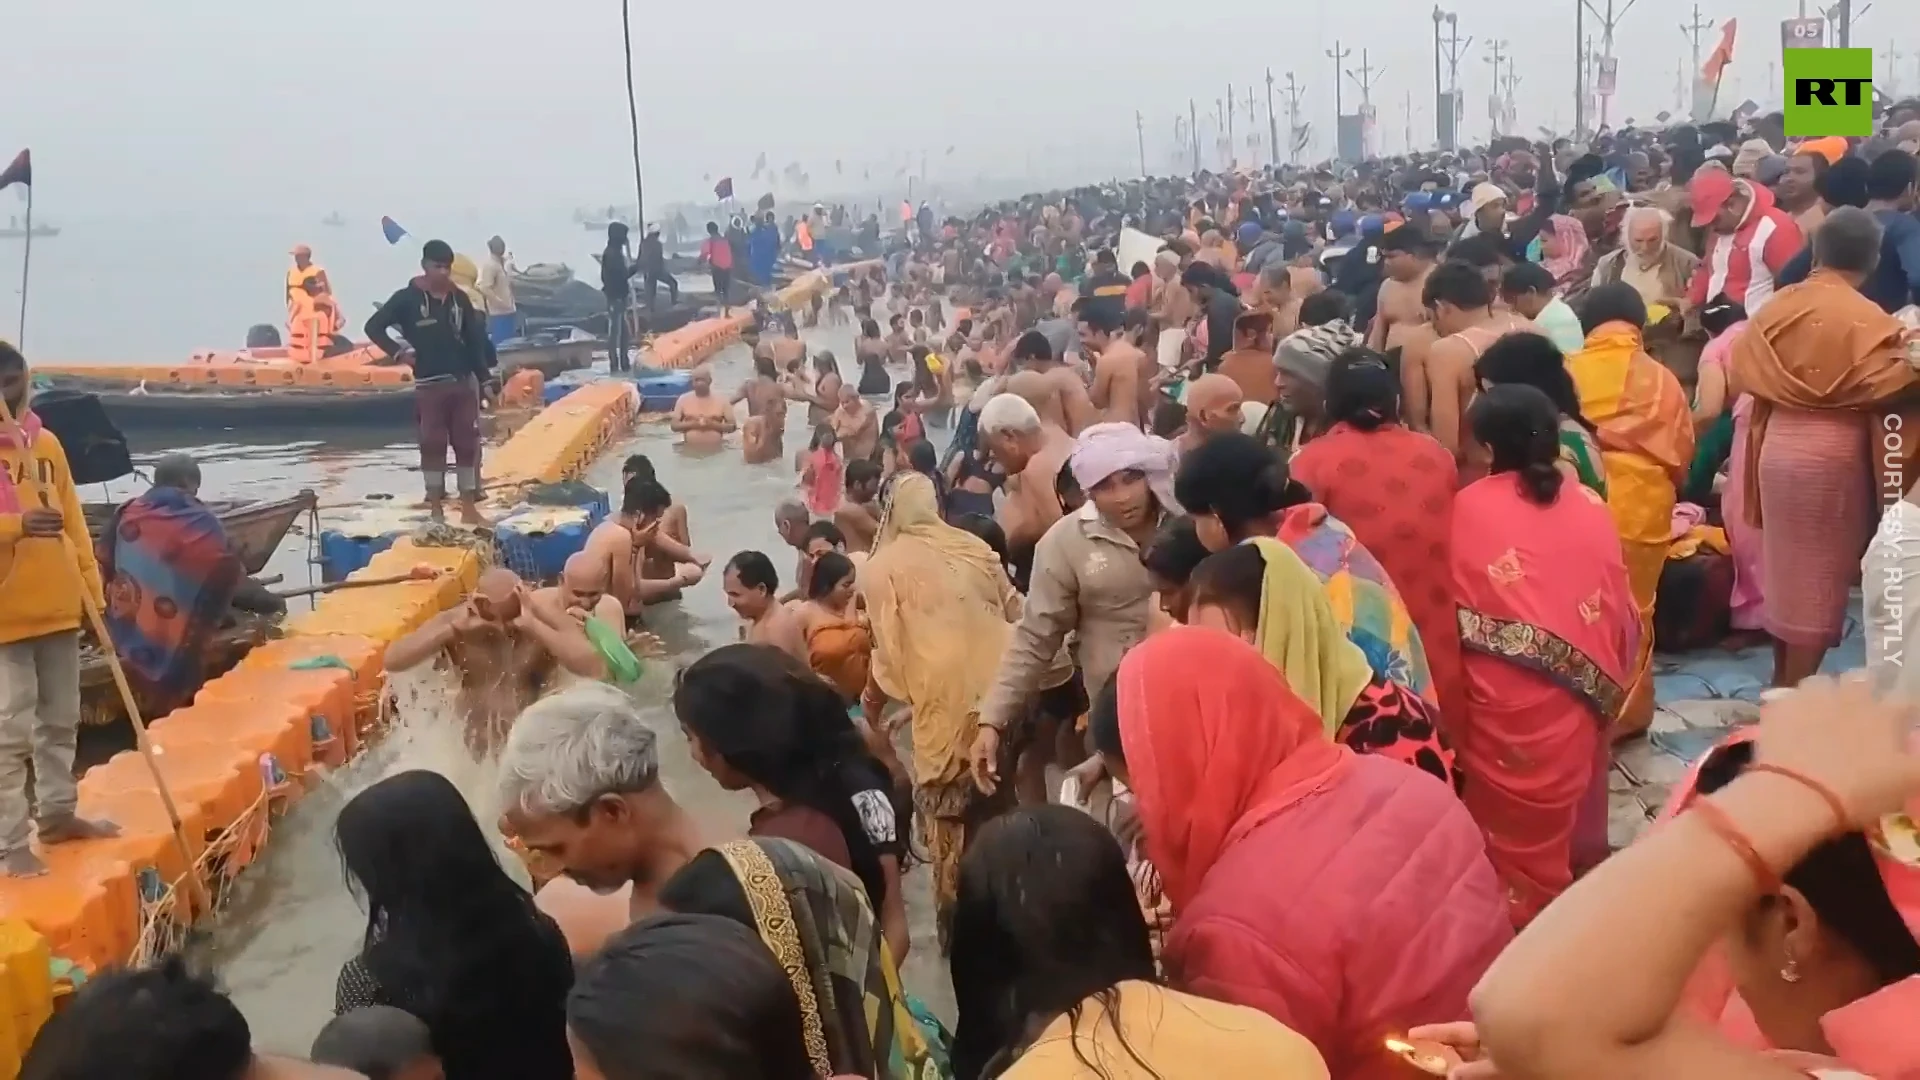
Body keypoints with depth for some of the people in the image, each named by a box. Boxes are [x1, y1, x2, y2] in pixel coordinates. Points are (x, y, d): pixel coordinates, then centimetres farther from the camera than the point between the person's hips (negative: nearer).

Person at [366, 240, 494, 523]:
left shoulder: (459, 298, 7)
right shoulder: (407, 298, -4)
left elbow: (474, 340, 10)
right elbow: (374, 326, -1)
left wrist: (485, 378, 7)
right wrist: (399, 352, -9)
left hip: (462, 382, 3)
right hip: (429, 385, -3)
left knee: (468, 444, 5)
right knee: (433, 445, 2)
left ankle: (469, 507, 12)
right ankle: (435, 508, 10)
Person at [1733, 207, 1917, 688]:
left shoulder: (1776, 307, 2)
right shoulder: (1869, 320, -13)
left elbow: (1739, 374, 5)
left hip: (1778, 446, 5)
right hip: (1835, 455, -5)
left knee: (1784, 559, 17)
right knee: (1821, 570, 5)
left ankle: (1782, 675, 28)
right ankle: (1796, 688, 8)